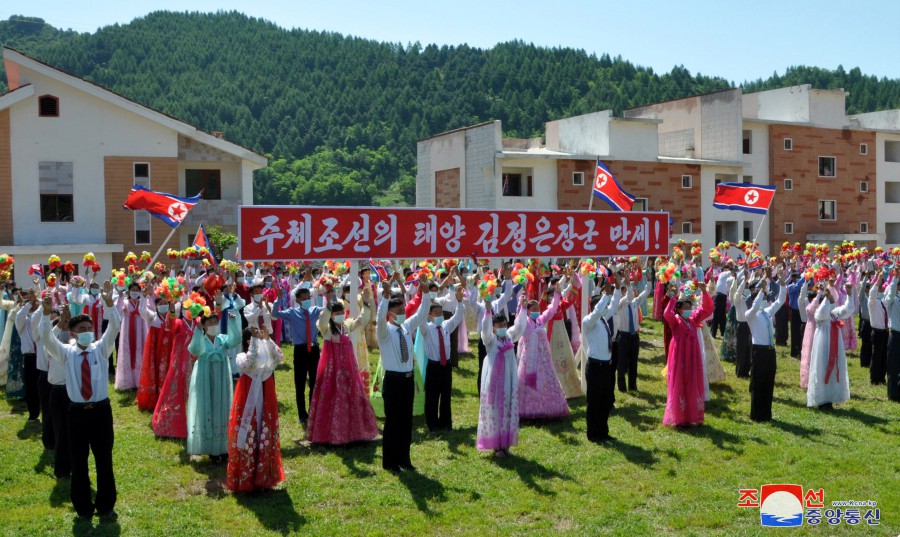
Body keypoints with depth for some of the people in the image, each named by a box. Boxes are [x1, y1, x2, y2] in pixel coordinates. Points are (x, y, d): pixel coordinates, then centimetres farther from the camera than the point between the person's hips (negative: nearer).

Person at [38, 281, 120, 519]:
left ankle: (106, 505, 24)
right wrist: (46, 313, -29)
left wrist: (109, 302, -25)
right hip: (77, 412, 0)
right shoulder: (65, 353, 2)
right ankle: (83, 506, 24)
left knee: (104, 459, 9)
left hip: (101, 410, 0)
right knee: (78, 462, 9)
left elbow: (114, 328, -10)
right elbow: (47, 337, -12)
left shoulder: (101, 349, 3)